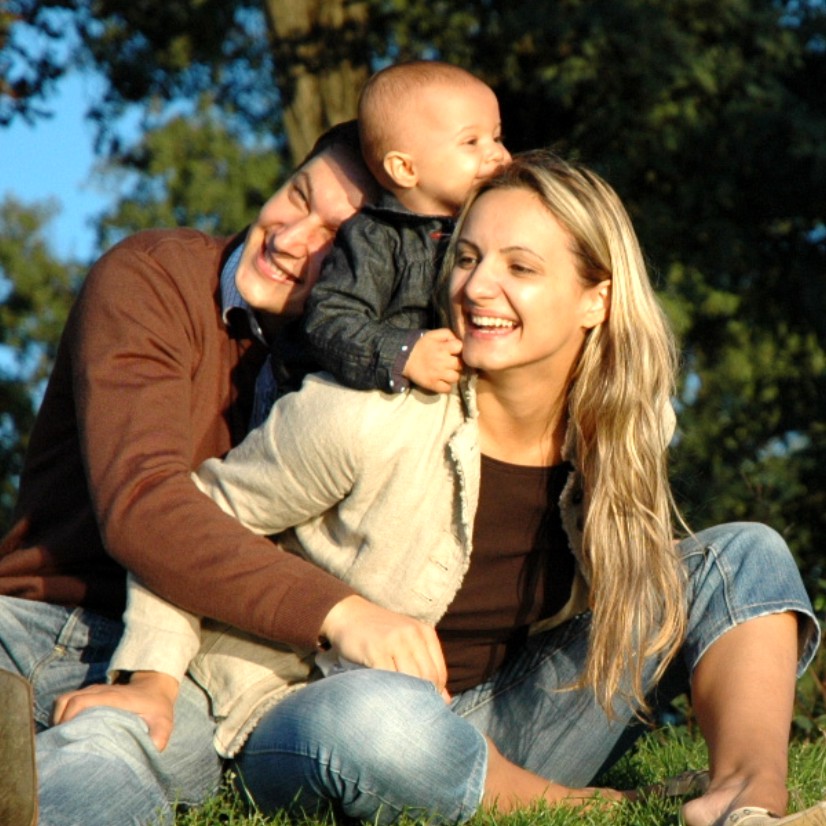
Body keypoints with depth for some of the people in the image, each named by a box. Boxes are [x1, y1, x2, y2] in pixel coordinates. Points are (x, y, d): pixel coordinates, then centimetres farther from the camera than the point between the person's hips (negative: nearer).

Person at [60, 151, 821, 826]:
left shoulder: (622, 434, -3)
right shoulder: (371, 416, -19)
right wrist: (155, 682, -18)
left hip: (498, 738, 6)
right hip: (311, 720, -5)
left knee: (746, 556, -3)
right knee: (389, 722, -45)